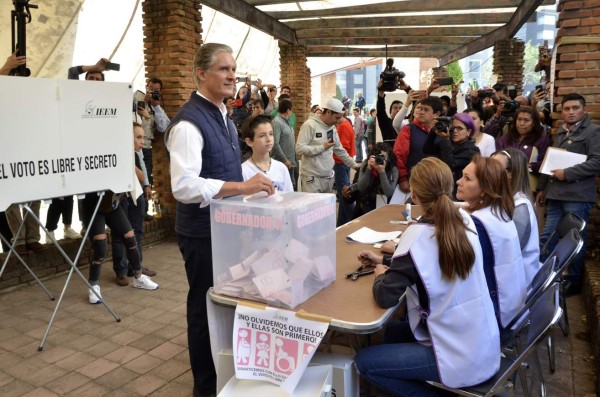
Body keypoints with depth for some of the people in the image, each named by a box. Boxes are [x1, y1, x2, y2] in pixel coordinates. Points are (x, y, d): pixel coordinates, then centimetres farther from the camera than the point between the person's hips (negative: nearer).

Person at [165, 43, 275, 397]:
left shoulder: (223, 116, 9)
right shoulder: (189, 122, -21)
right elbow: (184, 186, -31)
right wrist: (242, 186, -35)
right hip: (203, 232, -9)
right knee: (206, 307, 7)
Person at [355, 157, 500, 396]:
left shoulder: (418, 235, -24)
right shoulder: (464, 219, -2)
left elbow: (385, 297, -21)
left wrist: (380, 275, 0)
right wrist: (385, 261, 15)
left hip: (461, 358, -8)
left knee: (364, 361, 4)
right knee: (393, 332, 23)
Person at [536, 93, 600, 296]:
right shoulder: (560, 132, 19)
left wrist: (567, 173, -17)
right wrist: (542, 188, 22)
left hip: (577, 196, -7)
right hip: (556, 194, 7)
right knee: (546, 237, 7)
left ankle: (575, 281, 16)